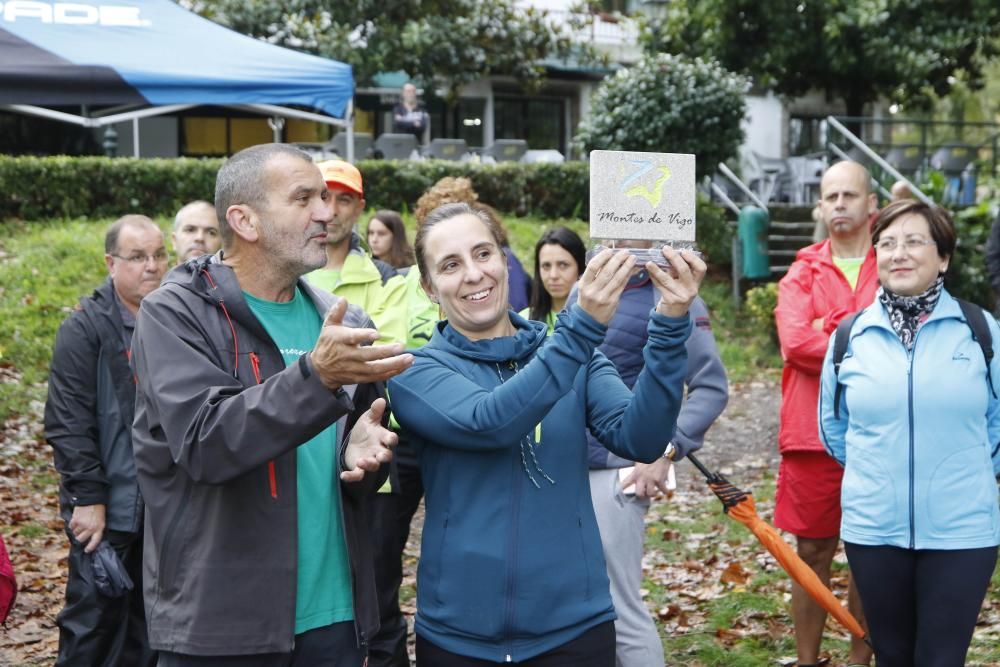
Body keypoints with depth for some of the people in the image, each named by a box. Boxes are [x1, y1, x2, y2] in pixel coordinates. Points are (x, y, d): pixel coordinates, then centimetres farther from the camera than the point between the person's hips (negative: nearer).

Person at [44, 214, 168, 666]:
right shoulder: (86, 328, -6)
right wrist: (87, 496, -15)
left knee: (151, 629, 13)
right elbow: (68, 422, -11)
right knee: (95, 618, -2)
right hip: (109, 511, -5)